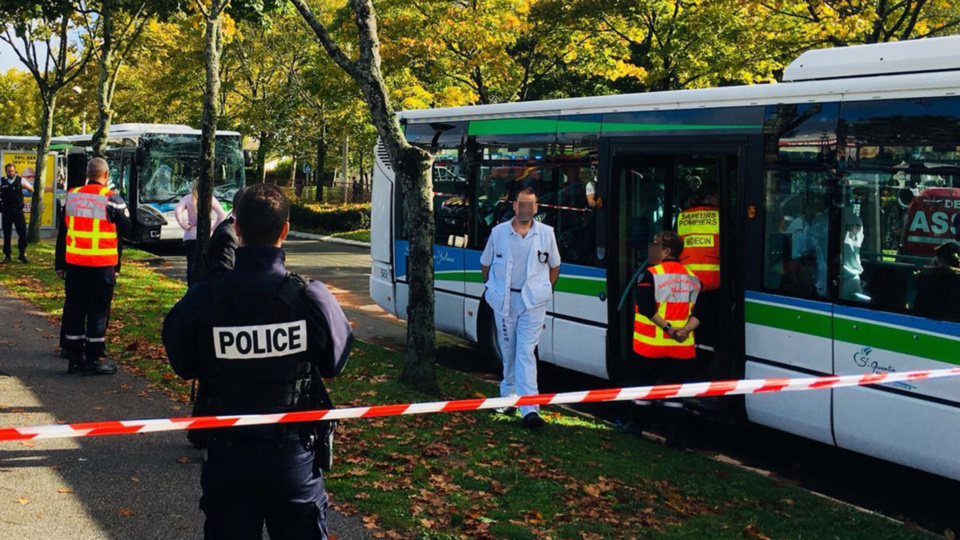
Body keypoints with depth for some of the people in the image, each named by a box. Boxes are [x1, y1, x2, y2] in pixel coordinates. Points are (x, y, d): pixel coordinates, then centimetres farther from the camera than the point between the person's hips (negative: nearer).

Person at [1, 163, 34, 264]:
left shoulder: (20, 180, 3)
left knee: (22, 232, -2)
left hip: (18, 209, 0)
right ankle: (7, 255, 15)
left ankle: (22, 255, 10)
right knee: (7, 234, 6)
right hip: (6, 210, 0)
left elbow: (31, 189, -2)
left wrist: (25, 186, -22)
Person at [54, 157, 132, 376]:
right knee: (98, 311, 1)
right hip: (102, 265, -5)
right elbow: (127, 230, -4)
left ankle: (74, 357, 15)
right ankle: (93, 360, 2)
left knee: (74, 309, 11)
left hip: (74, 264, 5)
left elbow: (62, 233, 12)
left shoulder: (72, 196, 7)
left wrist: (60, 264, 18)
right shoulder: (112, 199, -9)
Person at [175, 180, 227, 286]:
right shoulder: (211, 199, -3)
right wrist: (213, 227, -2)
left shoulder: (188, 198, -2)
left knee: (191, 265, 2)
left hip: (190, 236, 0)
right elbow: (222, 214, -11)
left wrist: (184, 225, -7)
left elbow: (177, 211, -14)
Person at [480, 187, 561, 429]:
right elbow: (486, 263, 14)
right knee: (508, 350, 11)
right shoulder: (499, 232, 2)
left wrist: (544, 290, 10)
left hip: (533, 302, -1)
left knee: (526, 352, -11)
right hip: (504, 300, 1)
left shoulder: (546, 233, 2)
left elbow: (554, 265, 15)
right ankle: (508, 392, 33)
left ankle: (530, 409, -16)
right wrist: (493, 288, 10)